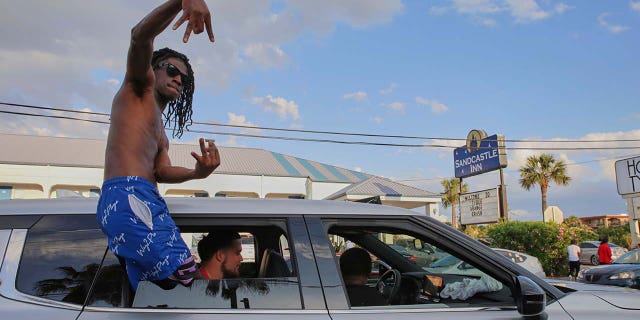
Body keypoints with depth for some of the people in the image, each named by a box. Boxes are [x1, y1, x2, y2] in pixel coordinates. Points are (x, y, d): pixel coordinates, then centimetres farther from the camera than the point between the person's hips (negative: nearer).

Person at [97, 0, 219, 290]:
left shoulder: (160, 133, 35)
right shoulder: (139, 87, 16)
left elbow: (163, 172, 17)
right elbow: (140, 36, -3)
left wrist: (197, 172, -4)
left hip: (150, 202, 9)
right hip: (127, 195, -9)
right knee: (183, 276, -25)